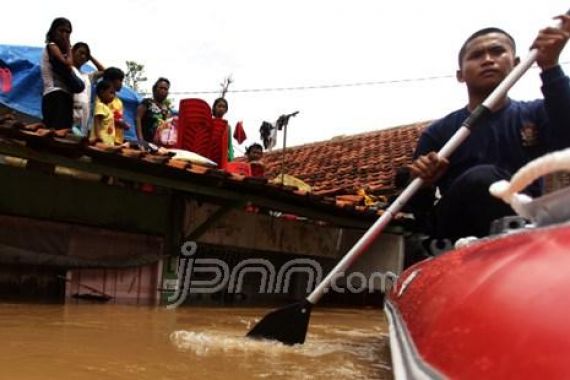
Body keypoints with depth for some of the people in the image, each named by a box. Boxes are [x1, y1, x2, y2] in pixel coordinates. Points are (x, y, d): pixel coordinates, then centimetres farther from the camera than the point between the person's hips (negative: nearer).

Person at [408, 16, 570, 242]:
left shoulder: (536, 114, 12)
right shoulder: (439, 132, 9)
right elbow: (420, 212, 8)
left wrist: (550, 67, -17)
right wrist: (422, 183, -15)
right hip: (460, 238, 0)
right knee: (480, 178, -29)